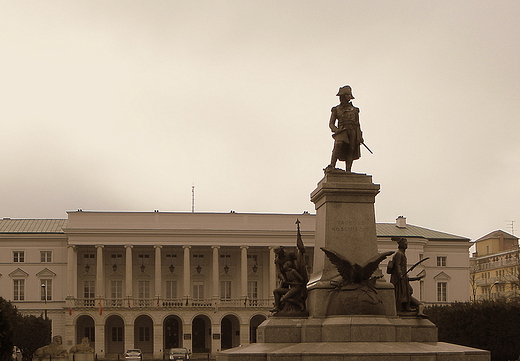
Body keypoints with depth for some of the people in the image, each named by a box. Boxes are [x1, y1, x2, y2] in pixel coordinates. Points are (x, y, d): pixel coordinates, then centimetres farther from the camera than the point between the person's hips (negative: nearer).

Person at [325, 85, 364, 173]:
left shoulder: (354, 110, 21)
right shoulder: (336, 109, 16)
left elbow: (358, 124, 19)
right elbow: (331, 124, 11)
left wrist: (360, 137, 5)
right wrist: (336, 130, -11)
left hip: (353, 132, 3)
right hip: (342, 132, -3)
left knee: (350, 150, -9)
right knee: (338, 144, -30)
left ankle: (348, 172, -12)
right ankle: (332, 166, -34)